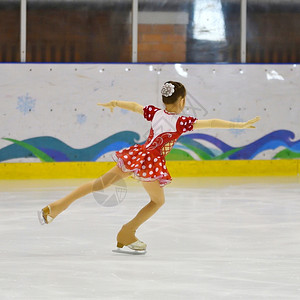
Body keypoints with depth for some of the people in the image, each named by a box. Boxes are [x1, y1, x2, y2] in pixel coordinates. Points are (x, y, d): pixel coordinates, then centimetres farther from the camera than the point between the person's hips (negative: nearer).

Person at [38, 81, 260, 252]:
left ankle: (58, 206, 12)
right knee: (158, 201, 18)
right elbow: (212, 123, -14)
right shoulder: (181, 122, -10)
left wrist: (113, 104, 38)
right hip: (151, 163, -6)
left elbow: (133, 106, 19)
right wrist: (239, 125, -13)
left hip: (137, 155, 6)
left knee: (101, 183, 13)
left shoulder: (155, 113, 4)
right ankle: (127, 234, 17)